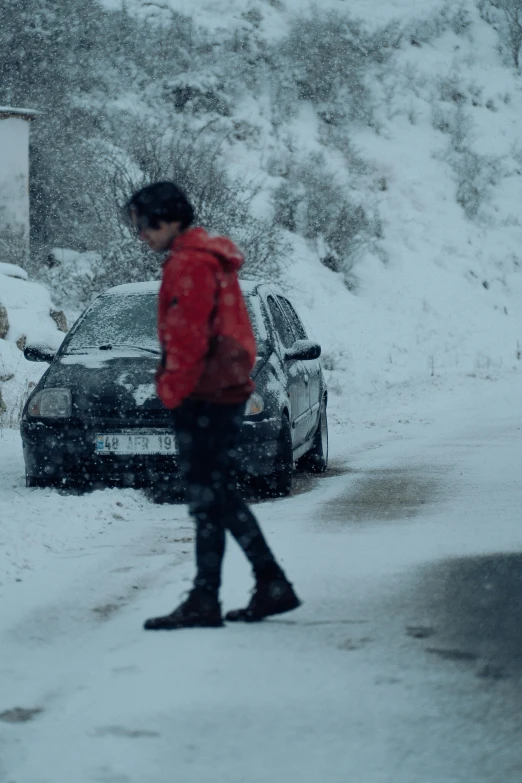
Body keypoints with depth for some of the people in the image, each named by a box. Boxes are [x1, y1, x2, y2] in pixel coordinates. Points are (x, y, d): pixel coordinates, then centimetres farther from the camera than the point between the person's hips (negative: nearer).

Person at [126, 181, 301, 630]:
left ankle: (205, 601, -8)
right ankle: (273, 586, 12)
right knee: (221, 496, 13)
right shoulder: (214, 259, 20)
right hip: (228, 391, 10)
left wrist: (172, 389, -14)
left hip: (202, 395, -10)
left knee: (209, 499, -9)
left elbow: (187, 337, -19)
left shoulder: (188, 264, -13)